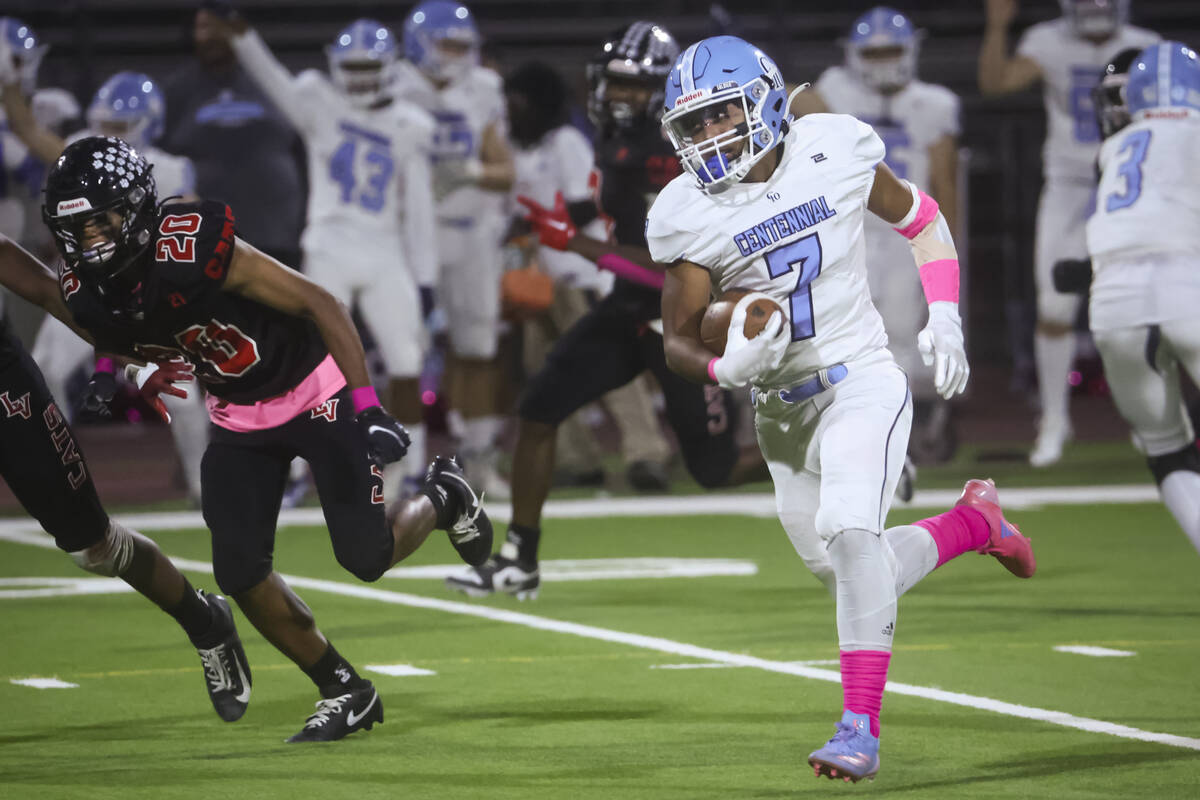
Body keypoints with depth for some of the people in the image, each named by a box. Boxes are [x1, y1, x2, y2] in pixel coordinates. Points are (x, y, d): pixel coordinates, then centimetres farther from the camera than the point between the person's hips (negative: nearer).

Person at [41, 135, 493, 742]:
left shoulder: (192, 249, -33)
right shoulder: (88, 295, -14)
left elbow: (319, 304, -27)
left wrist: (369, 407, -29)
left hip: (315, 391, -6)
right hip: (237, 418, 6)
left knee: (366, 557, -7)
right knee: (240, 571, -5)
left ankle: (442, 498, 27)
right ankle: (344, 693, 13)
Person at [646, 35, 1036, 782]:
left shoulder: (836, 150, -8)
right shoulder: (688, 216, -7)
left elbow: (920, 218, 10)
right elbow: (678, 340, -2)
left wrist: (943, 317, 0)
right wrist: (728, 368, -23)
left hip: (862, 378, -4)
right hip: (783, 407, 4)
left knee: (849, 530, -26)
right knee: (855, 578, 10)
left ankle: (862, 727, -23)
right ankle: (972, 522, 37)